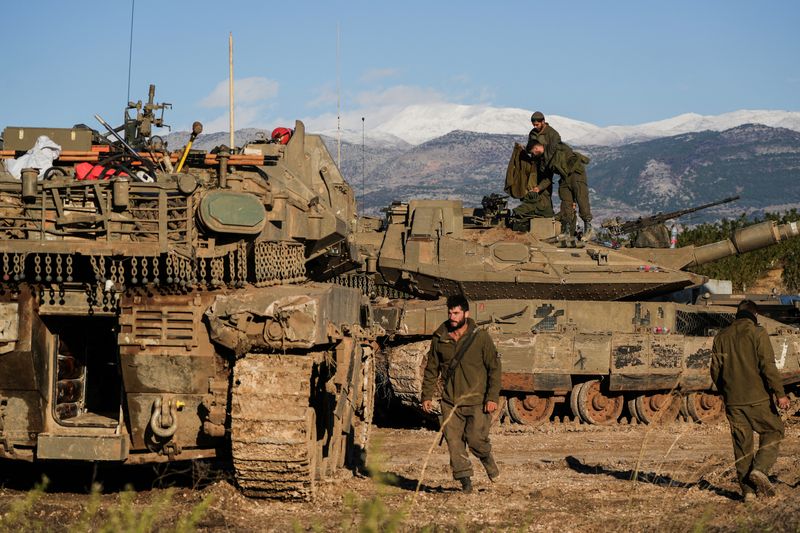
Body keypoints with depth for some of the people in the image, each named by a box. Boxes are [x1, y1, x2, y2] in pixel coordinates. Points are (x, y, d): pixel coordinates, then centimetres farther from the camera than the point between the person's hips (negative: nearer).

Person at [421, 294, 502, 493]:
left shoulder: (480, 338, -5)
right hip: (450, 402, 3)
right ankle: (464, 477, 7)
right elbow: (431, 370, 12)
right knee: (453, 439, -4)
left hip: (477, 402, -3)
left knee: (475, 438, -7)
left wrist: (492, 397, -9)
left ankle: (487, 458, 26)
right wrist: (427, 395, 8)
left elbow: (494, 368, -3)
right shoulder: (439, 339, 3)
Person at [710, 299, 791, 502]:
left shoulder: (721, 337, 9)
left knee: (742, 443, 9)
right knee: (773, 431, 12)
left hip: (733, 400, 4)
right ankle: (760, 468, -9)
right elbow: (768, 365, -13)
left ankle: (747, 489, 7)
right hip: (758, 397, -4)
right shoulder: (757, 333, -6)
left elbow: (716, 370, 11)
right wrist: (780, 393, -12)